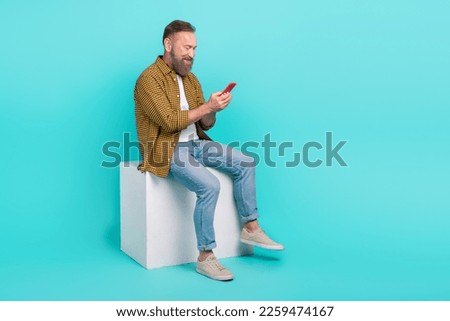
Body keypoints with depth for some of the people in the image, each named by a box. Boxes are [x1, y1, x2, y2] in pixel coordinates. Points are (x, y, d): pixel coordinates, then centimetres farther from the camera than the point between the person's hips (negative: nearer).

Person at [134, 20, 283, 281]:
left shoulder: (191, 78, 12)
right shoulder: (149, 79, -13)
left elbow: (205, 125, 10)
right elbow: (170, 122, -22)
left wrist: (212, 110, -11)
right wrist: (207, 106, -19)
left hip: (195, 144, 8)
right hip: (168, 150, -8)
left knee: (245, 163, -1)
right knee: (210, 186, -29)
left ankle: (251, 228, 9)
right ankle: (205, 257, -16)